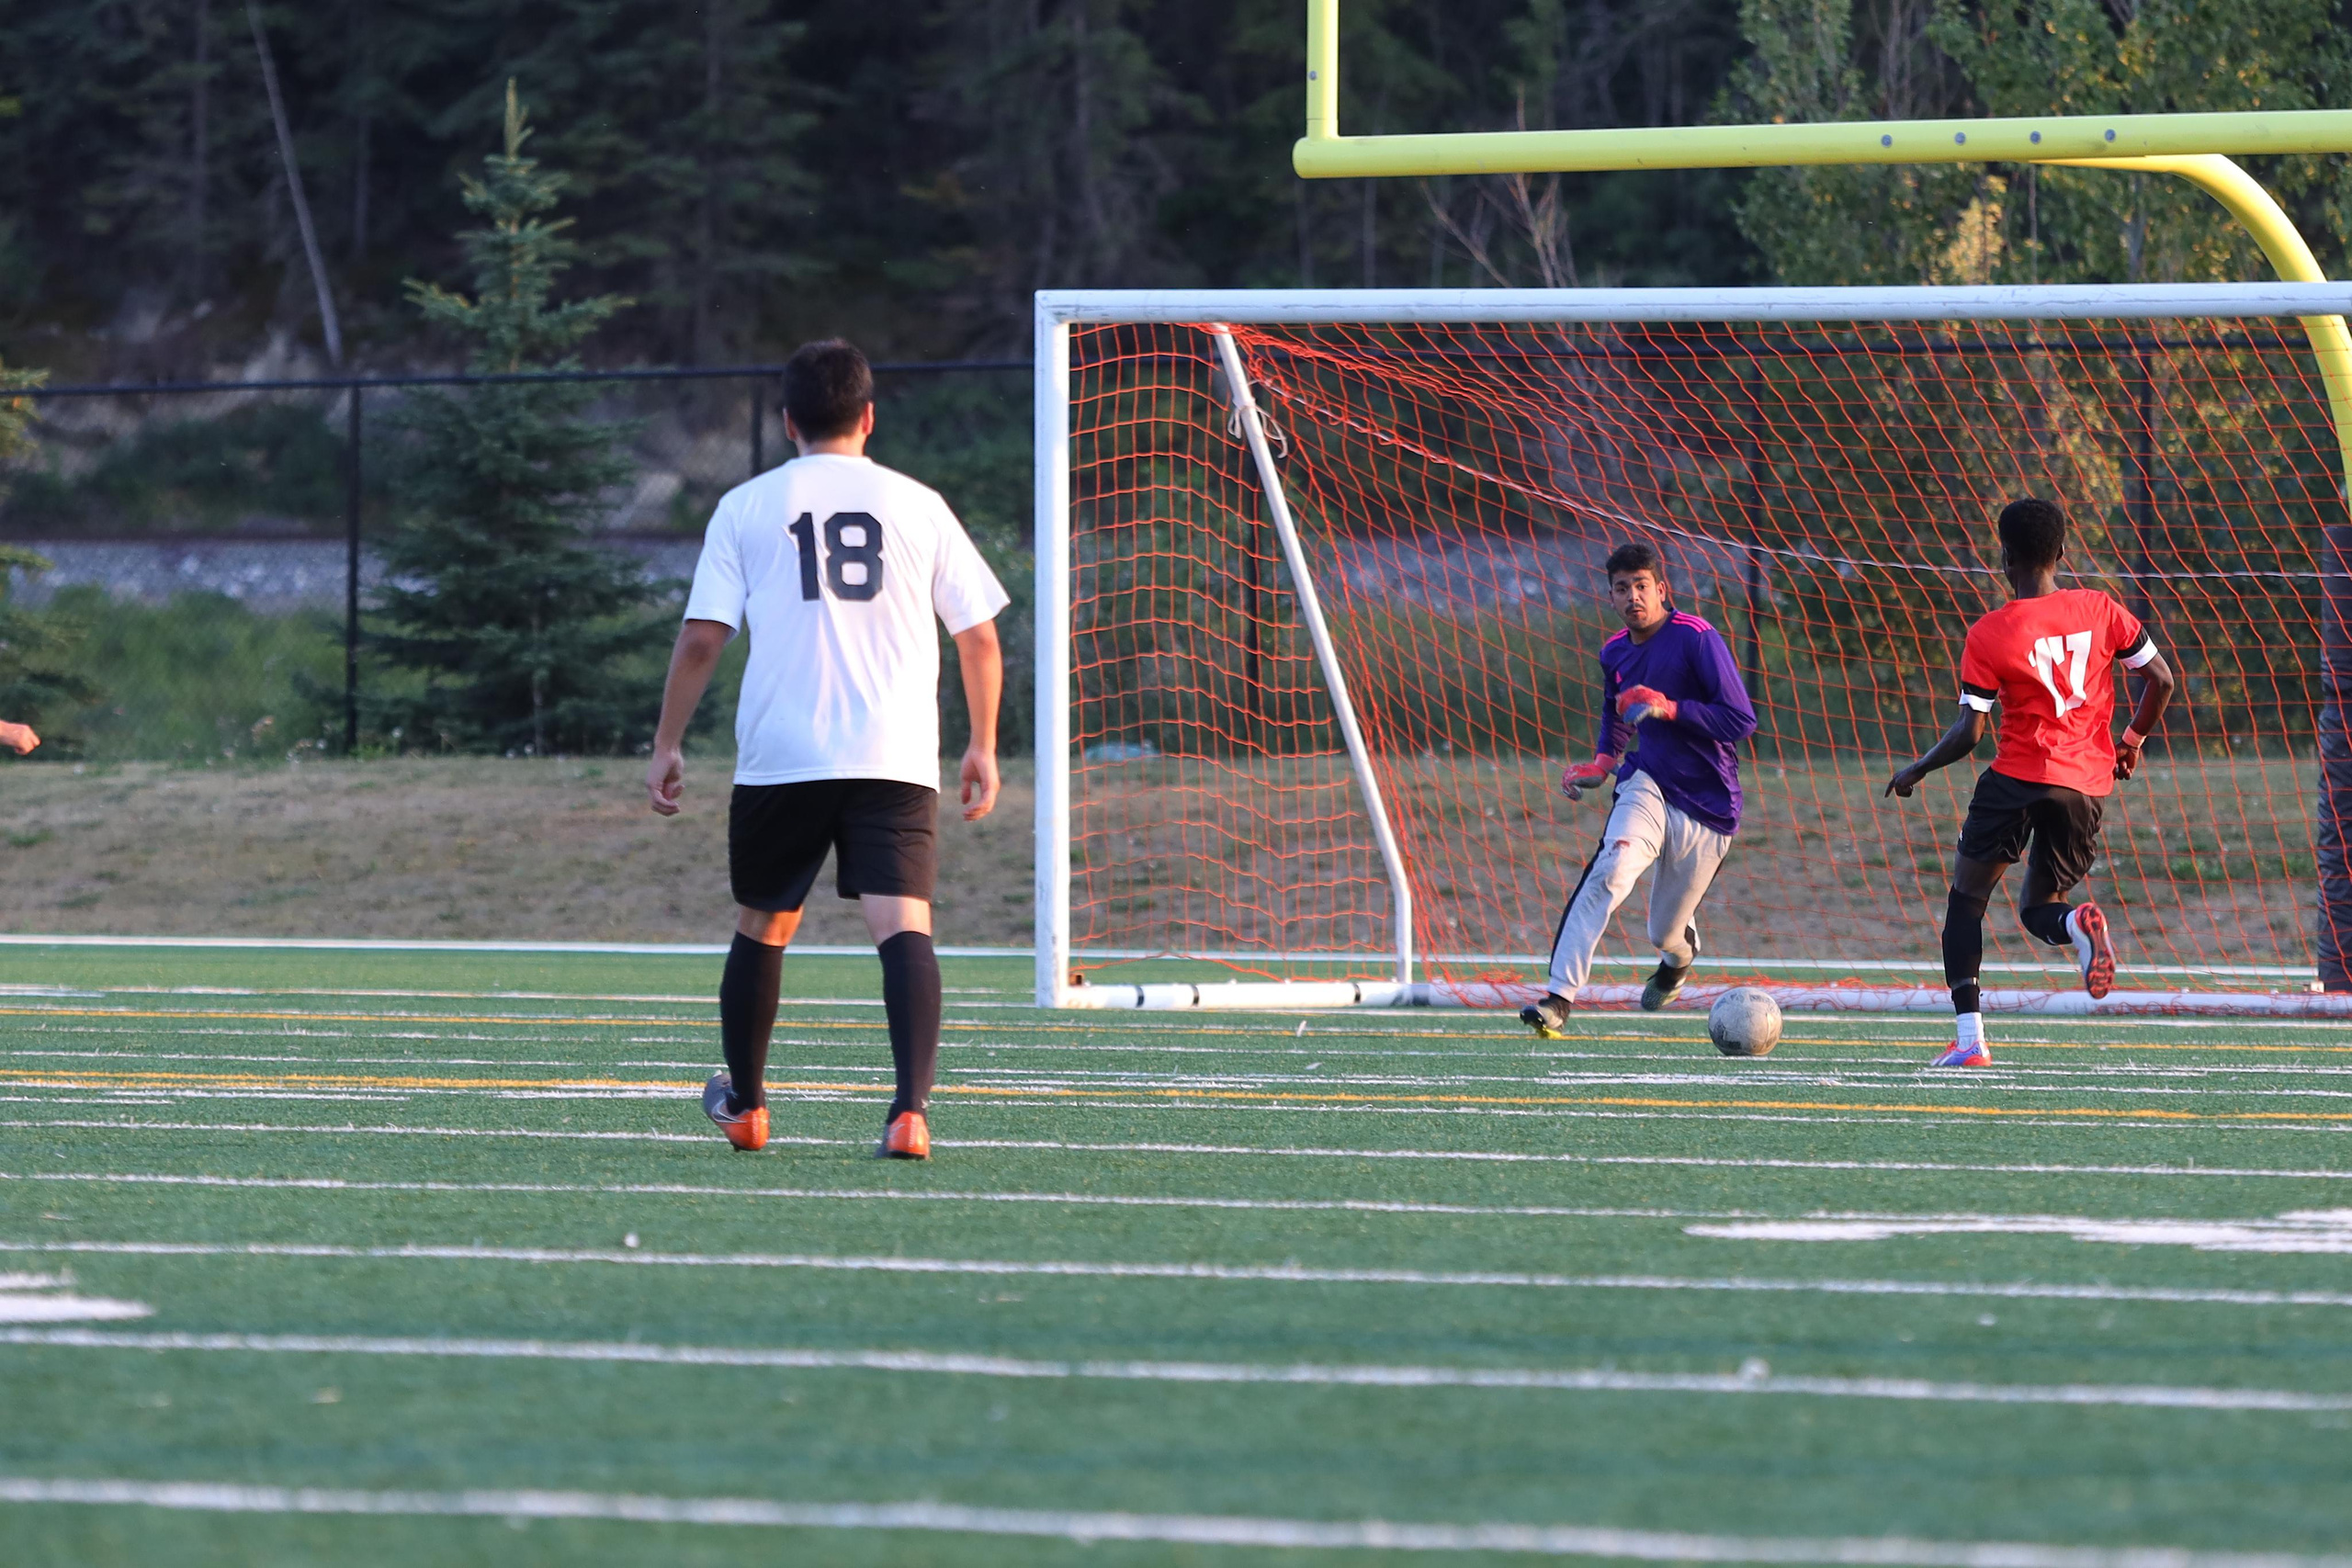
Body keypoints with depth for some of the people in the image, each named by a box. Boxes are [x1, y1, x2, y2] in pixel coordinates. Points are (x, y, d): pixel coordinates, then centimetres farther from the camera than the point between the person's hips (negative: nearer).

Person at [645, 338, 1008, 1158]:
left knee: (763, 926, 18)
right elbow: (980, 636, 12)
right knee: (902, 923, -11)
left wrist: (667, 745, 8)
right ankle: (911, 1106, -29)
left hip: (779, 757, 0)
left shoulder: (746, 507, 6)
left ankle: (743, 1104, 32)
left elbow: (701, 637, 1)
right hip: (896, 755, 0)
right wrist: (983, 747, 22)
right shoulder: (917, 505, 9)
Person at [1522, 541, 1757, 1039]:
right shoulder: (1615, 653, 6)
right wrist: (1601, 765, 10)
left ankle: (1680, 955, 50)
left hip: (1707, 807, -3)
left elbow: (1741, 720, -19)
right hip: (1647, 784, 3)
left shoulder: (1697, 638, -14)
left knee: (1665, 935, 8)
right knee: (1612, 868, -29)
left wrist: (1668, 708, -27)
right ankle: (1559, 999, -34)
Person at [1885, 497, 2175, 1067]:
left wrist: (1915, 772, 9)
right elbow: (2161, 680, 4)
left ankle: (1969, 1037, 0)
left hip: (2017, 778, -4)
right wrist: (2133, 741, 22)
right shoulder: (2100, 610, 3)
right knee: (2037, 909, 18)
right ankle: (2078, 922, -20)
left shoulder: (1987, 636, -7)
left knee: (1966, 899, 13)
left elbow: (1968, 732, -8)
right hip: (2086, 784, 4)